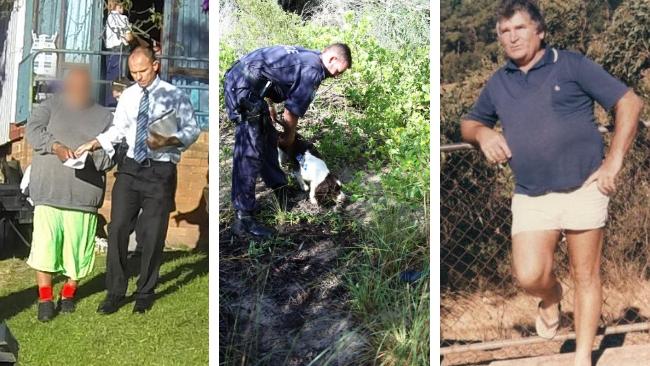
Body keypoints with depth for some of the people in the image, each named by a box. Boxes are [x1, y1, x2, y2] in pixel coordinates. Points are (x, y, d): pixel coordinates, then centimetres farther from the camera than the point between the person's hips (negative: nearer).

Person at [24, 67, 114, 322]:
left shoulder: (104, 116, 11)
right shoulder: (49, 106, 11)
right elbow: (33, 130, -3)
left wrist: (90, 158, -16)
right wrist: (56, 147, -18)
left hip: (83, 193, 1)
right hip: (48, 190, 0)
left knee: (77, 246, 4)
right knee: (44, 243, -5)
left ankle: (69, 293, 24)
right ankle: (45, 297, 7)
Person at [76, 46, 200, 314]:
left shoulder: (174, 95, -4)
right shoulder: (128, 95, 10)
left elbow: (192, 130, -6)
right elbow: (118, 129, 14)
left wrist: (168, 141, -22)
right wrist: (94, 143, 0)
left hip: (160, 171, -4)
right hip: (130, 168, 4)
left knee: (153, 235, 4)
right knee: (117, 228, 2)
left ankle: (145, 293, 21)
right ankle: (115, 292, 14)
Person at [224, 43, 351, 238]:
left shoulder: (305, 55, 17)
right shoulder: (314, 70, -11)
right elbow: (292, 110, -7)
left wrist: (269, 110, 29)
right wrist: (290, 137, 11)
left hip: (237, 79, 11)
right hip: (243, 86, -11)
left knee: (268, 139, 22)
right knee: (249, 153, -11)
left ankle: (279, 189, 39)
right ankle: (243, 219, -9)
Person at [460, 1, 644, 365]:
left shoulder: (572, 65, -3)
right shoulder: (498, 83, 10)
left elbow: (630, 103, -3)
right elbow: (469, 123, 23)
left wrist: (614, 162, -10)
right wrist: (483, 133, -2)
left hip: (584, 189, -2)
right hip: (530, 197, 3)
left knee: (586, 277, 5)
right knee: (530, 276, -11)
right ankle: (552, 297, 26)